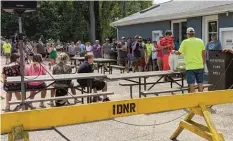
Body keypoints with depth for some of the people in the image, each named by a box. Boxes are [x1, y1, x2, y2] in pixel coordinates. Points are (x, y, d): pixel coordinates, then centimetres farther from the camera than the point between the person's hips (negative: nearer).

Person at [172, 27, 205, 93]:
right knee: (200, 84, 11)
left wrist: (174, 51, 22)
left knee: (191, 85, 0)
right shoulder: (200, 41, 4)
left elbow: (179, 53, 1)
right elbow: (204, 54, 9)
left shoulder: (185, 42, -6)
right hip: (200, 66, 3)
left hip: (190, 67, -3)